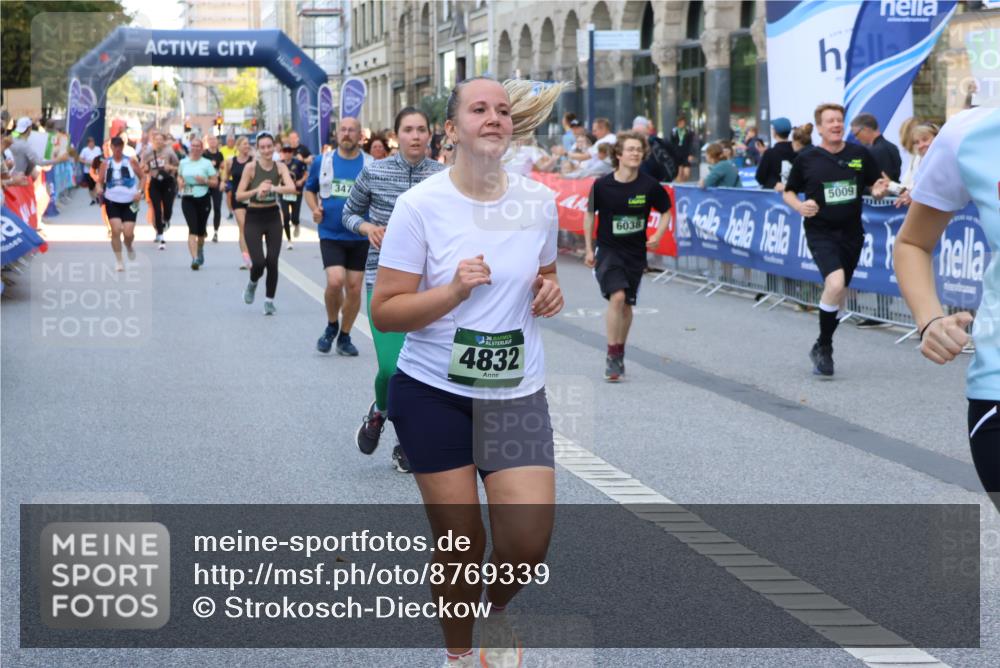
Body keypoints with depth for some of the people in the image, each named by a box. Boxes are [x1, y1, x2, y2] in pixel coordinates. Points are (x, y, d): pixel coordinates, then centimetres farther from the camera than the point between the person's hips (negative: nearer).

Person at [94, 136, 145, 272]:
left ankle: (129, 246, 30)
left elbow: (143, 177, 6)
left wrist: (139, 191, -8)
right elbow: (99, 181, 9)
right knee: (116, 230, -12)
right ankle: (118, 260, 1)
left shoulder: (131, 162, -1)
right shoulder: (106, 164, 3)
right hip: (112, 201, 1)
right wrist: (99, 189, -14)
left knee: (128, 233, -7)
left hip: (129, 202, -1)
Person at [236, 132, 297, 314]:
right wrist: (257, 190, -26)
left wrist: (272, 188, -35)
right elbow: (238, 196, -11)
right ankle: (252, 284, 25)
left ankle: (269, 300, 14)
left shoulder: (280, 167, -4)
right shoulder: (251, 167, -10)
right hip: (254, 218, -2)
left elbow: (292, 188, -21)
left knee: (272, 261, -3)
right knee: (258, 262, -10)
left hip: (273, 217, 2)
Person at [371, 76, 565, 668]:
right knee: (460, 544, 3)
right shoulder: (420, 205, -10)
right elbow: (384, 313, -10)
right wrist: (453, 292, -25)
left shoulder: (539, 201, 0)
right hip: (433, 394, -2)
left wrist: (550, 292, -4)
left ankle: (495, 613, 26)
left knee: (528, 542, -9)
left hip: (517, 395, 3)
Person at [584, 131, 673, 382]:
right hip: (608, 250, -2)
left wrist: (658, 235, -11)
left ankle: (619, 355, 28)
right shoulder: (602, 185, -10)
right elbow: (590, 214, 4)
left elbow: (666, 212, 6)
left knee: (627, 305, 10)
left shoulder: (650, 186, -9)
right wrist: (589, 249, 3)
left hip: (636, 253, 2)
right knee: (617, 296, -20)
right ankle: (612, 355, -12)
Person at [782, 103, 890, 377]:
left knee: (839, 292, 13)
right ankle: (824, 347, -8)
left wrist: (879, 189, -11)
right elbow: (788, 192, 7)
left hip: (851, 233, 4)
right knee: (835, 283, -25)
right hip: (820, 233, -4)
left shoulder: (859, 154, 3)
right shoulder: (806, 158, -2)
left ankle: (822, 348, 35)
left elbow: (877, 182, 13)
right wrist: (800, 207, -13)